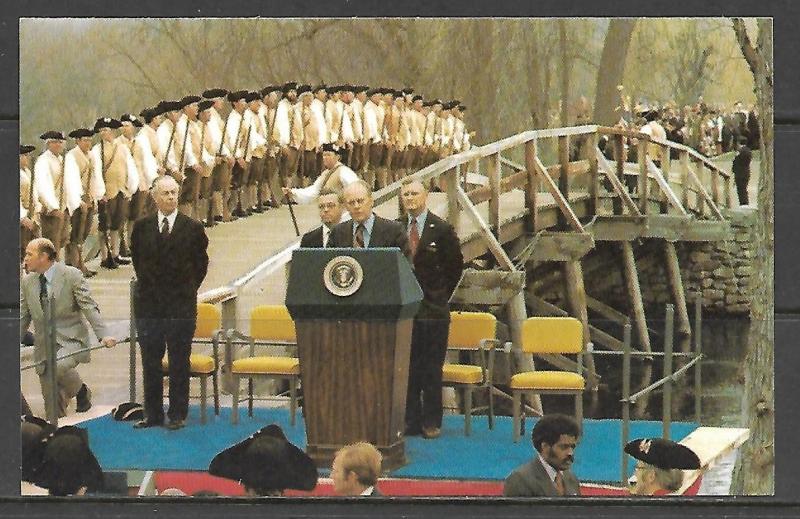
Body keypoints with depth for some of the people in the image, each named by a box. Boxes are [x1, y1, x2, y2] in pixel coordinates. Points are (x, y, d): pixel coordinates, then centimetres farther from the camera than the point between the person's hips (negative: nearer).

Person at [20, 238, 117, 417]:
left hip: (70, 340, -4)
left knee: (59, 365, -35)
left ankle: (81, 391, -7)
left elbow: (89, 307, -10)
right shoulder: (27, 282, 6)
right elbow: (22, 317, 14)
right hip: (44, 345, 4)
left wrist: (103, 335, -20)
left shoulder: (71, 275, -8)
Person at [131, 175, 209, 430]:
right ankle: (152, 414, 13)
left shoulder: (193, 228, 0)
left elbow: (201, 264, 9)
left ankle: (178, 414, 7)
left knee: (179, 362, 1)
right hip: (149, 304, 2)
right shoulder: (142, 227, 4)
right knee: (150, 361, 6)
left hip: (182, 304, -2)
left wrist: (188, 289, 7)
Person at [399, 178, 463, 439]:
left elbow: (456, 265, 5)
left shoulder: (442, 229, -2)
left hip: (433, 310, -3)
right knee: (407, 368, 5)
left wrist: (441, 296, 5)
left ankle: (431, 422, 6)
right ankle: (410, 420, 11)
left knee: (432, 369, 0)